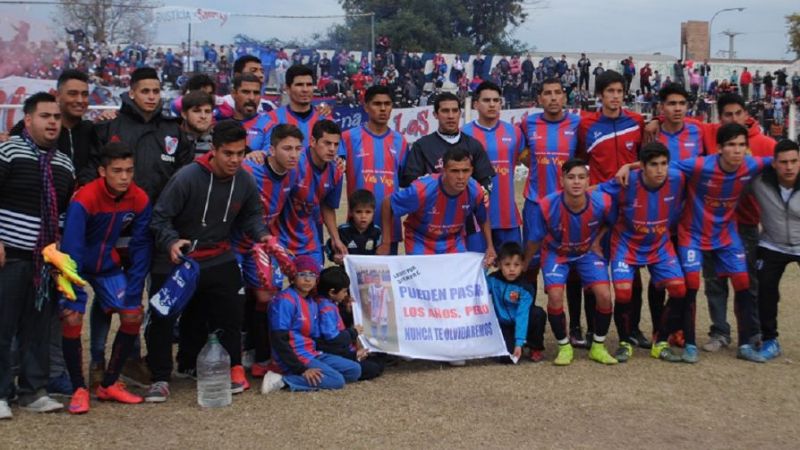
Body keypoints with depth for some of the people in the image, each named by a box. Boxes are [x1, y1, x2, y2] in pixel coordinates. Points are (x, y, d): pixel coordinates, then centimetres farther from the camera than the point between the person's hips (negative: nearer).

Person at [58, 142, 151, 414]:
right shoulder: (84, 200, -29)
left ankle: (109, 385, 11)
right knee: (72, 319, -18)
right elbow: (70, 250, -29)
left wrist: (133, 294, -14)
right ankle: (79, 389, -1)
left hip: (108, 266, 4)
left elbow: (141, 248, -10)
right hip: (78, 266, -4)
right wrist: (73, 299, -31)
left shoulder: (140, 200, -16)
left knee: (133, 316, -4)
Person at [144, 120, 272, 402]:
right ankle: (160, 378, 12)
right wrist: (170, 242, -34)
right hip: (175, 261, -3)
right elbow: (160, 217, -17)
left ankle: (233, 369, 19)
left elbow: (251, 215, 9)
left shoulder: (245, 182, -5)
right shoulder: (187, 177, -21)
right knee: (162, 318, -2)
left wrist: (261, 234, -11)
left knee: (230, 313, -1)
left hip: (218, 259, 3)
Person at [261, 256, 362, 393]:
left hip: (312, 354, 9)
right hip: (294, 357, -9)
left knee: (355, 370, 4)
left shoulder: (312, 303, 13)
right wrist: (301, 369, -22)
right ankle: (284, 380, -16)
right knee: (337, 380, -22)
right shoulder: (285, 300, -15)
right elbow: (279, 340, -20)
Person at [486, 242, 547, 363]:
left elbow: (522, 316, -24)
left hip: (520, 324, 0)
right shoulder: (493, 279, -10)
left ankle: (536, 349, -5)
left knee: (538, 313, -30)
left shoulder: (525, 288, -18)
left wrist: (519, 343, -31)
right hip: (502, 326, 0)